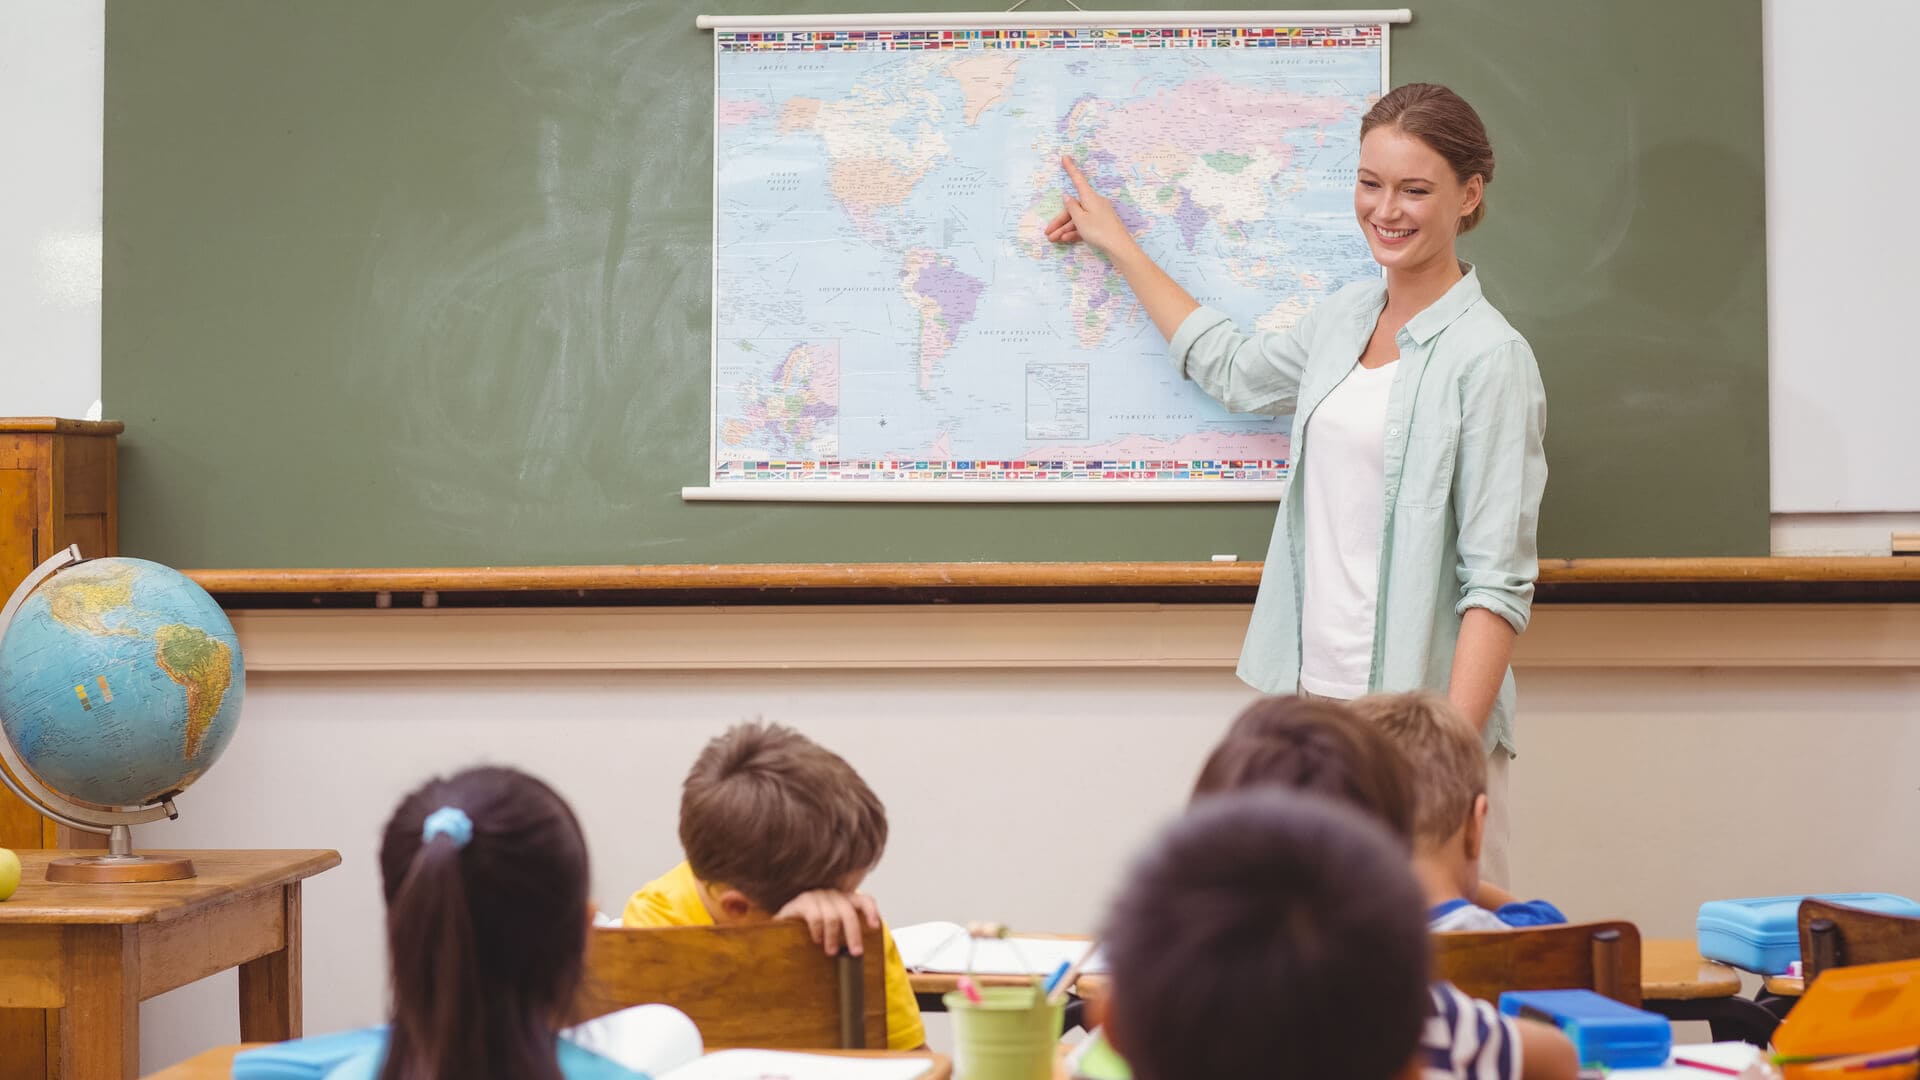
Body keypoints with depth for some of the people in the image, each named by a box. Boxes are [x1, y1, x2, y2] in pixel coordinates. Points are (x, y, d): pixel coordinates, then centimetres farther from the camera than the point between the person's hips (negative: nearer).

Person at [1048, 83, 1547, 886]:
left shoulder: (1489, 358, -9)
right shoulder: (1346, 319, 12)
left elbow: (1498, 580, -14)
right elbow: (1231, 369, 34)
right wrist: (1116, 244, 41)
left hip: (1416, 705, -6)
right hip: (1314, 691, 7)